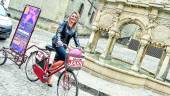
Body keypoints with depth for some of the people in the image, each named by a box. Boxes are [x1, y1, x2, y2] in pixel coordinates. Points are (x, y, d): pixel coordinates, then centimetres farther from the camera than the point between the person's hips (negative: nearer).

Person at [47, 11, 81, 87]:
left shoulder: (74, 29, 9)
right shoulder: (64, 24, -7)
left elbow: (76, 39, 7)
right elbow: (58, 32, -17)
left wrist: (79, 47, -5)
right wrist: (58, 41, -35)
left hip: (64, 45, 6)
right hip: (58, 43, -6)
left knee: (57, 60, 7)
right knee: (65, 59, -23)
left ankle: (49, 78, 17)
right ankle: (50, 69, -9)